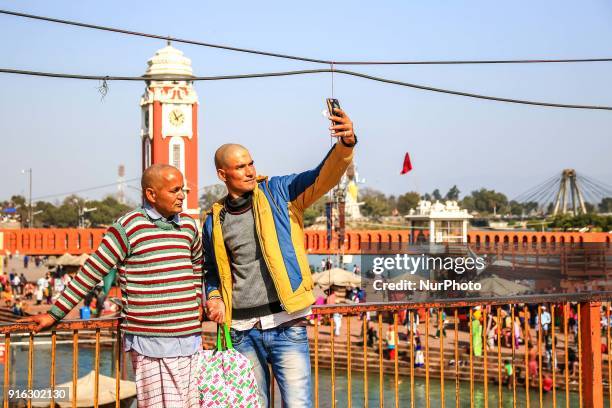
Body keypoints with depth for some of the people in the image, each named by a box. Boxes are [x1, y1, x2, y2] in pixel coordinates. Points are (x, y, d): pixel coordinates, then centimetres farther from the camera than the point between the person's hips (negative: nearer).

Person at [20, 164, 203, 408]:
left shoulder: (188, 226, 12)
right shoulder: (128, 227, -6)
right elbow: (90, 273, -4)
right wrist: (55, 314, -2)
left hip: (190, 339, 6)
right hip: (152, 344, -6)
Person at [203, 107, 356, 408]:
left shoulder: (279, 192, 2)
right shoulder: (214, 220, 8)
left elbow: (323, 177, -12)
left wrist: (345, 144, -30)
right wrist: (214, 297, 1)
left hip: (286, 325, -2)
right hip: (242, 332, 3)